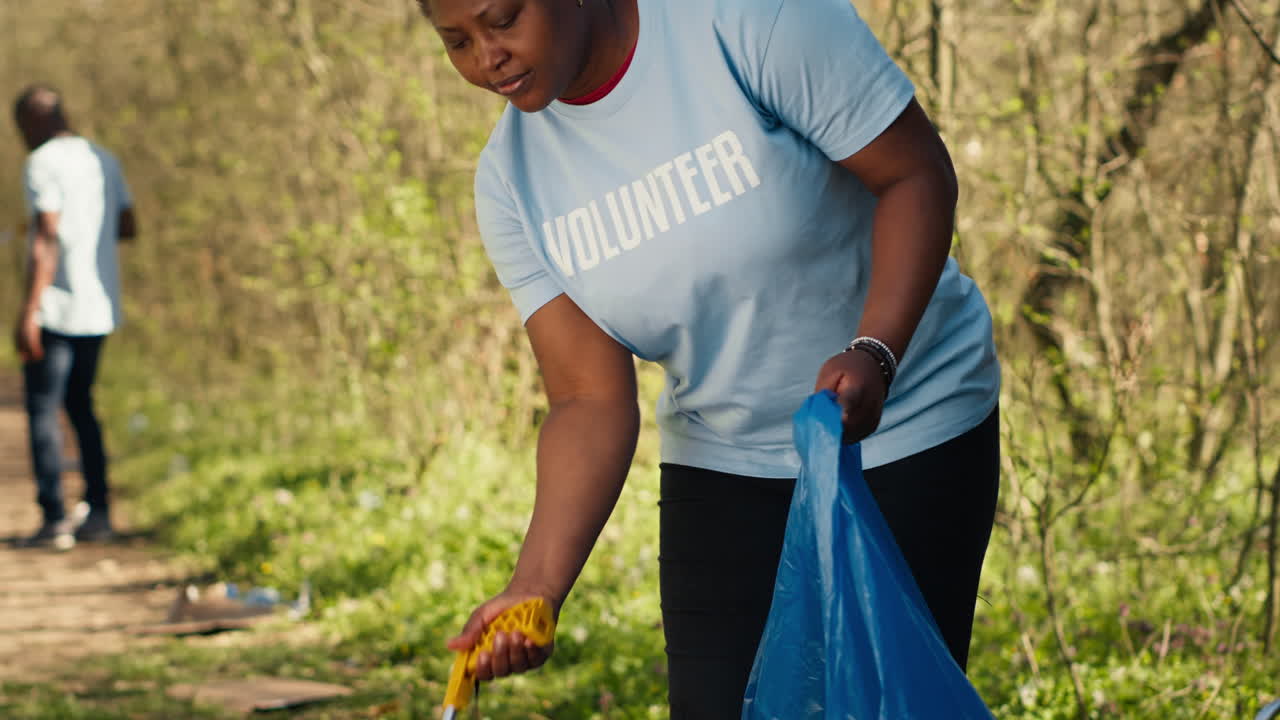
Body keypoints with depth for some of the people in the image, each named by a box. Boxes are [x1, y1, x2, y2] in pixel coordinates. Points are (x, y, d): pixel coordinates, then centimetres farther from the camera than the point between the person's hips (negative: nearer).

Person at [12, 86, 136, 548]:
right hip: (99, 309, 8)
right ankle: (98, 513, 13)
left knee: (42, 410, -3)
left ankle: (55, 518, -7)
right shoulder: (103, 160, 13)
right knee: (80, 406, 16)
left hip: (57, 309, -8)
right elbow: (128, 227, 20)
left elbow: (46, 241, -19)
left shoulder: (43, 165, -11)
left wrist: (27, 313, -20)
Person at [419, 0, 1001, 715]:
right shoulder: (512, 180, -6)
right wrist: (535, 588, -24)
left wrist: (874, 353, -32)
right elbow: (591, 401, -9)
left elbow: (918, 174, -17)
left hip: (910, 437, -4)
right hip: (721, 464, 4)